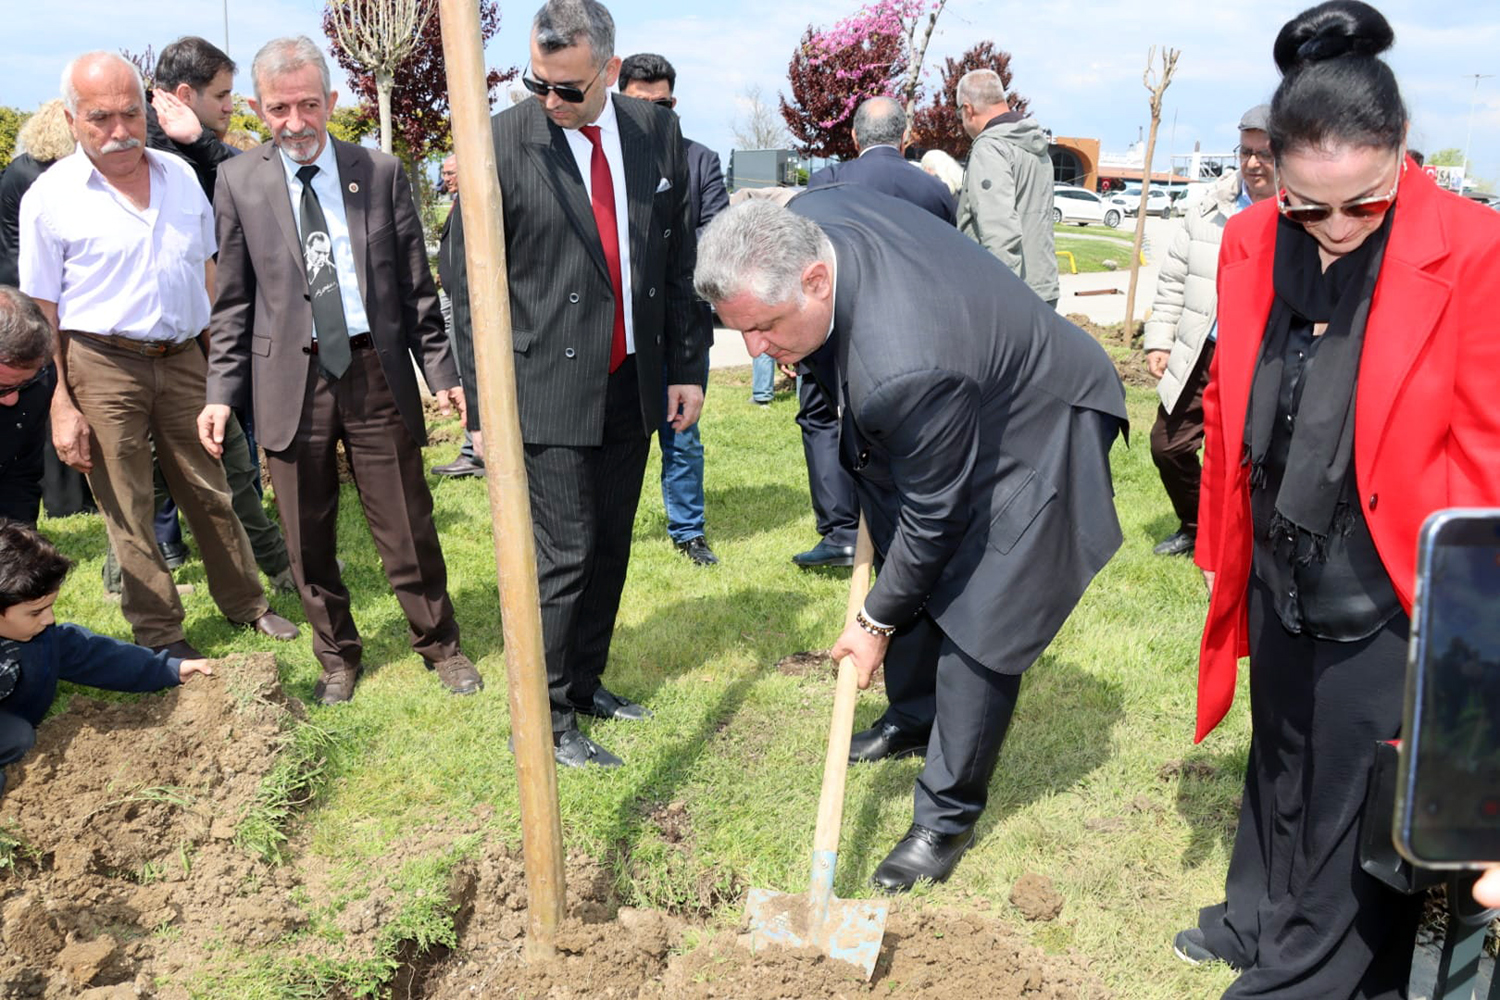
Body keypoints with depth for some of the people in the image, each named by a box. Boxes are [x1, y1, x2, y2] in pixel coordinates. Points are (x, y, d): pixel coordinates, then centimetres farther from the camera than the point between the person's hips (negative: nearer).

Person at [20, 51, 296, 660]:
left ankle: (246, 603, 27)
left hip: (182, 359, 4)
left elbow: (207, 269, 14)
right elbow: (41, 310, -4)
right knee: (128, 509, 5)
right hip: (102, 365, -3)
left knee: (211, 491, 12)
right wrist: (61, 404, -8)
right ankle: (159, 633, 17)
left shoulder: (181, 176, 6)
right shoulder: (50, 197, -7)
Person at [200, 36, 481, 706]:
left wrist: (442, 372, -1)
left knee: (407, 528, 5)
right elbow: (233, 301, 6)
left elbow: (416, 288, 5)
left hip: (376, 372, -1)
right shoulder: (238, 181, 5)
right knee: (308, 541, 10)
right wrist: (222, 392, 0)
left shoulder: (382, 173, 4)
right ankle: (337, 658, 30)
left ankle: (440, 645, 26)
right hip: (289, 379, 1)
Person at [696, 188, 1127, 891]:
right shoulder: (804, 222, -21)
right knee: (902, 565, 19)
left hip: (1034, 441, -9)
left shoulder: (903, 367, -44)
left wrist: (875, 622, -14)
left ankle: (948, 817, 11)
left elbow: (931, 516, -29)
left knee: (979, 627, -6)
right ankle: (913, 717, 43)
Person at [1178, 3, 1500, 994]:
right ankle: (1260, 918, 47)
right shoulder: (1251, 242, -3)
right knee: (1279, 762, 24)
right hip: (1280, 575, 5)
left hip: (1390, 593, -4)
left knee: (1360, 795, 11)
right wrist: (1223, 543, 8)